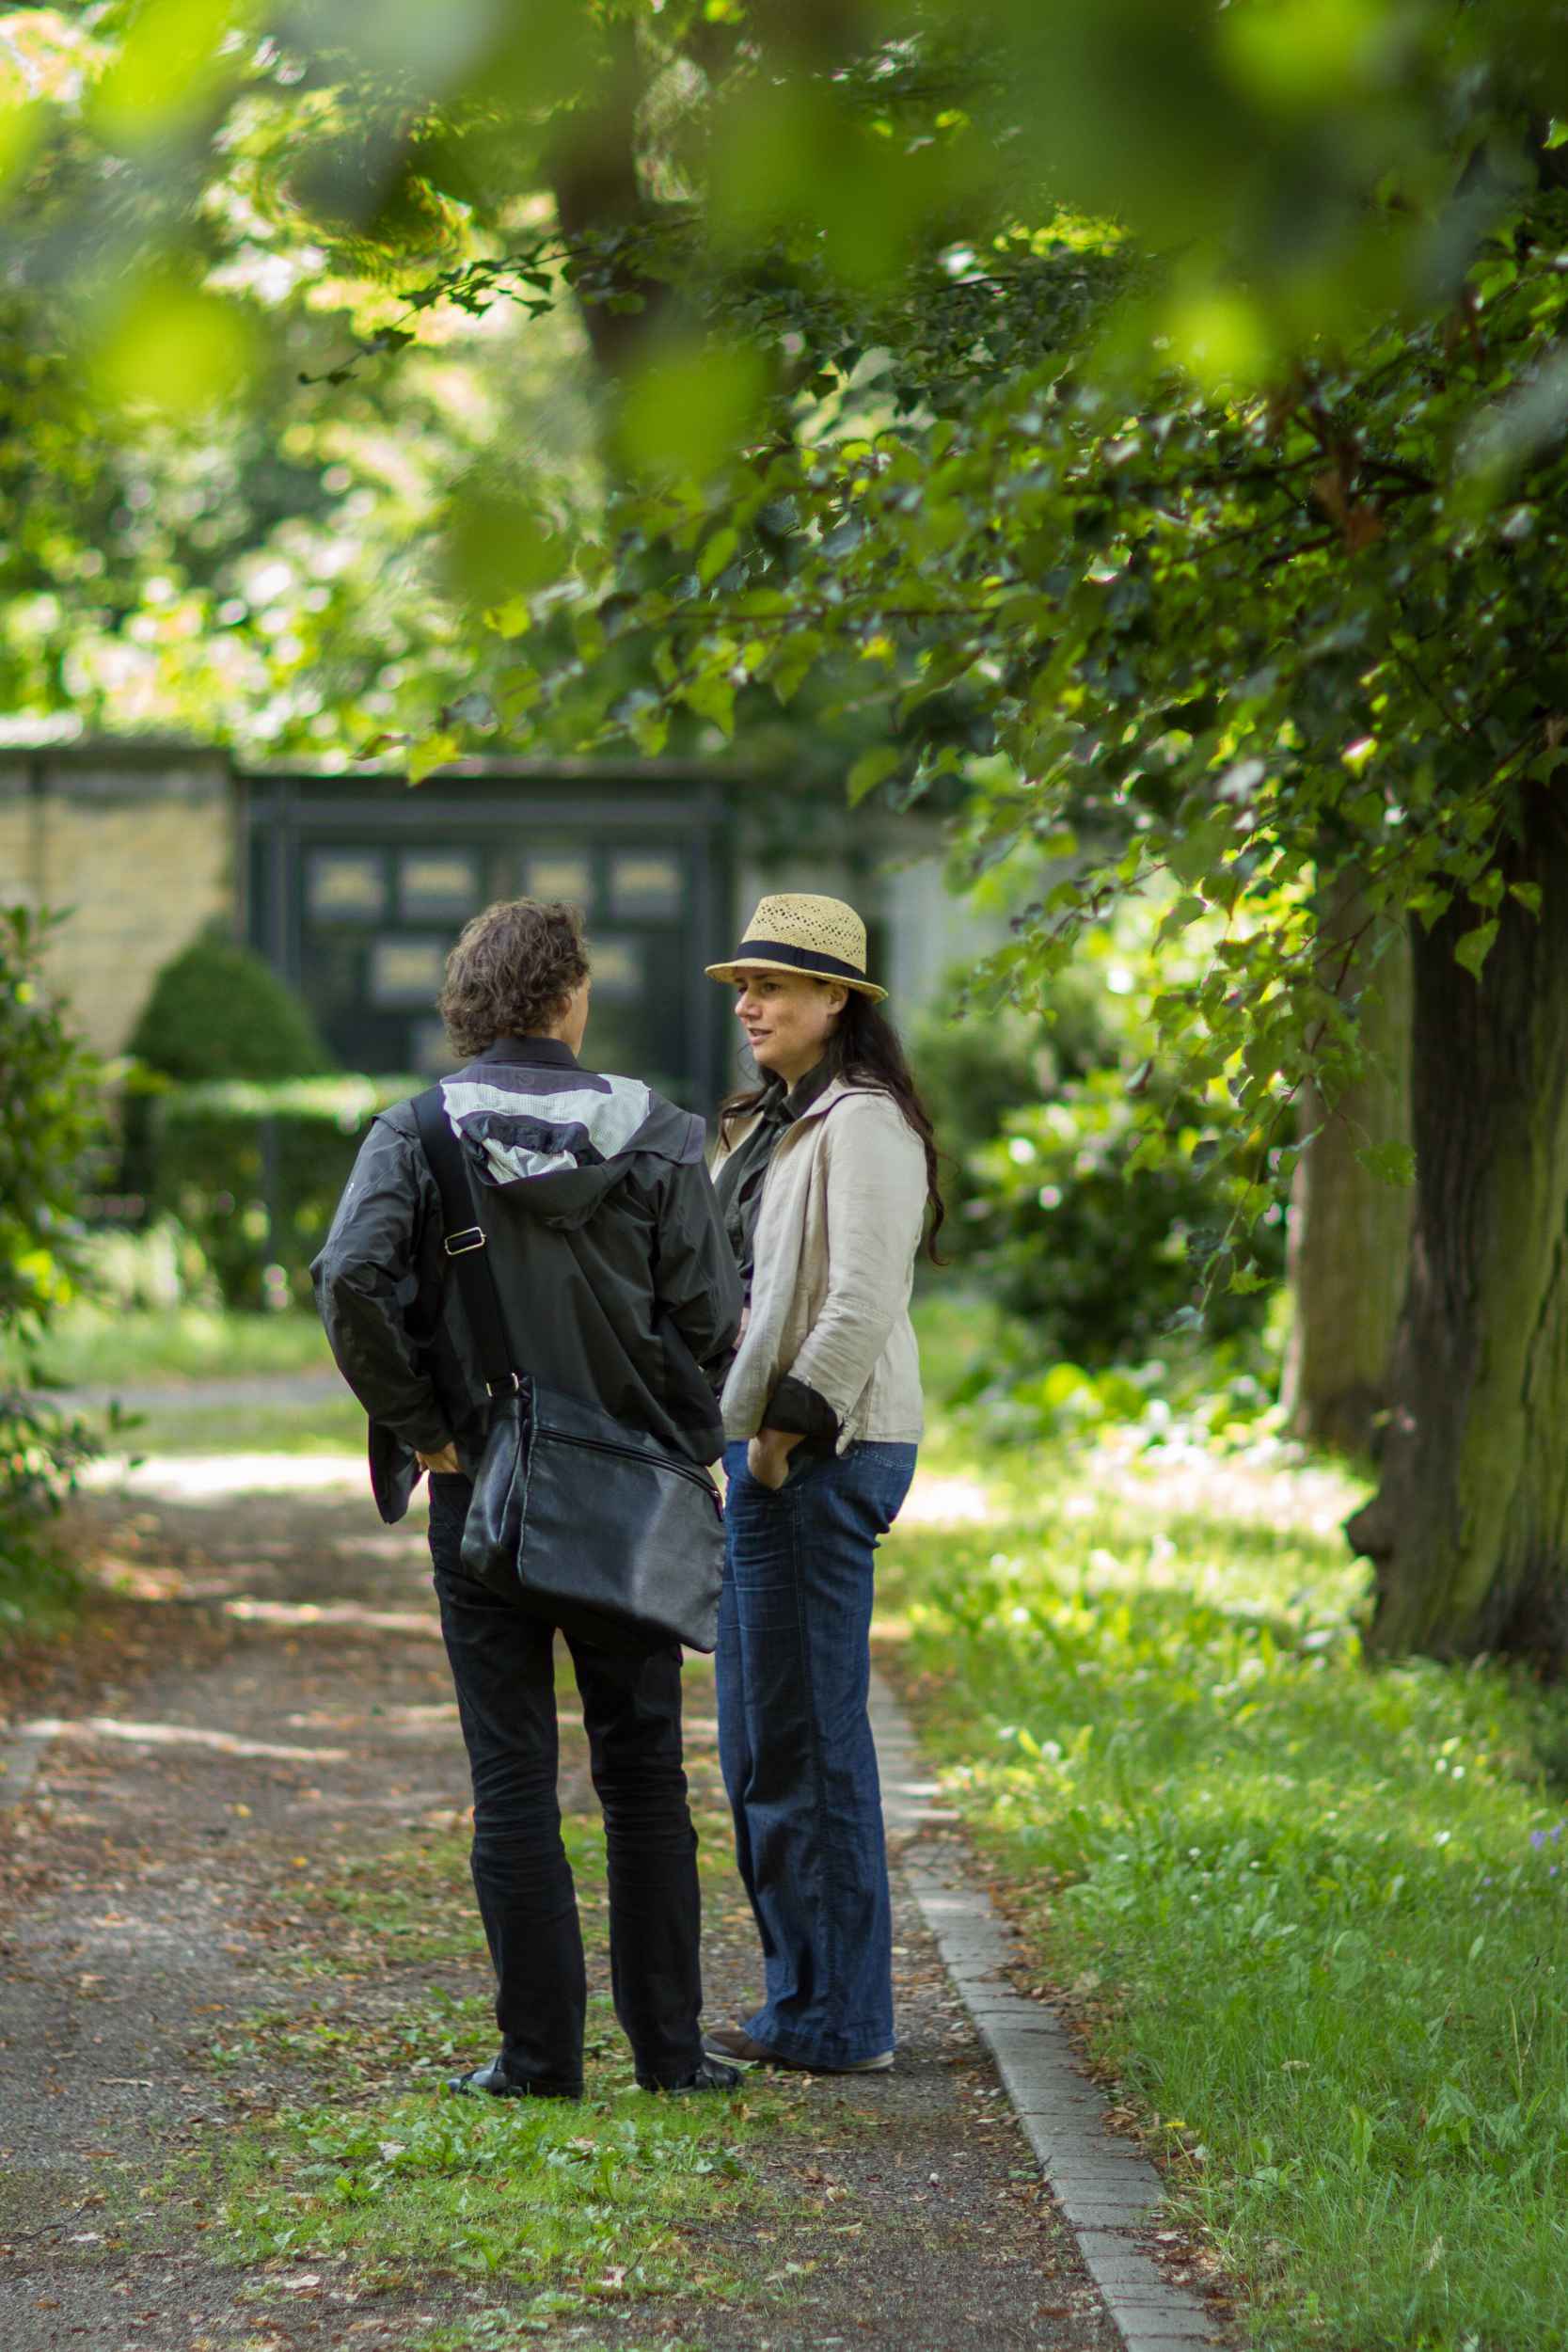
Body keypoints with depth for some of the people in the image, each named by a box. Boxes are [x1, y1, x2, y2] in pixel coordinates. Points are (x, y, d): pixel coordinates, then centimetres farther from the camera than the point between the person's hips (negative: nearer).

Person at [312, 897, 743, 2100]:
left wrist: (421, 1428, -8)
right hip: (628, 1499, 0)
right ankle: (668, 2044, 11)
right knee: (644, 1774, 9)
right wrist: (679, 1447, 7)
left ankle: (540, 2052, 5)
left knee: (513, 1778, 4)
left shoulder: (416, 1136, -4)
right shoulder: (656, 1141, -4)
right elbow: (710, 1320, -6)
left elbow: (351, 1283, -18)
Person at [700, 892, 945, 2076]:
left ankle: (832, 2017, -1)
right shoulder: (774, 1123, 19)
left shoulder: (862, 1124, -12)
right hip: (762, 1448, 10)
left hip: (824, 1455, -10)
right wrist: (746, 1439, 14)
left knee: (805, 1736, -7)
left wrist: (787, 1427, -18)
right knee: (762, 1741, 13)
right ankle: (809, 1995, 20)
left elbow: (861, 1301, -20)